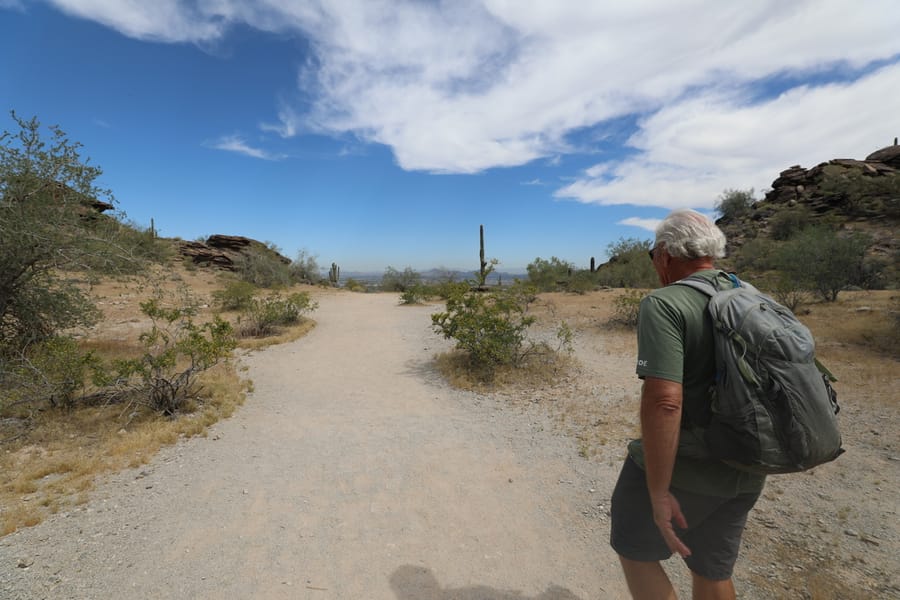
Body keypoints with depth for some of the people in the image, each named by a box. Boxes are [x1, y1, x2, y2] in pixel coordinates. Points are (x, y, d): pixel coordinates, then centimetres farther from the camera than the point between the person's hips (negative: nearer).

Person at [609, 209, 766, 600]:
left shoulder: (664, 304, -21)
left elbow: (663, 401, -29)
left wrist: (659, 492, -21)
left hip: (681, 467, -7)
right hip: (744, 472, 8)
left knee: (634, 550, 18)